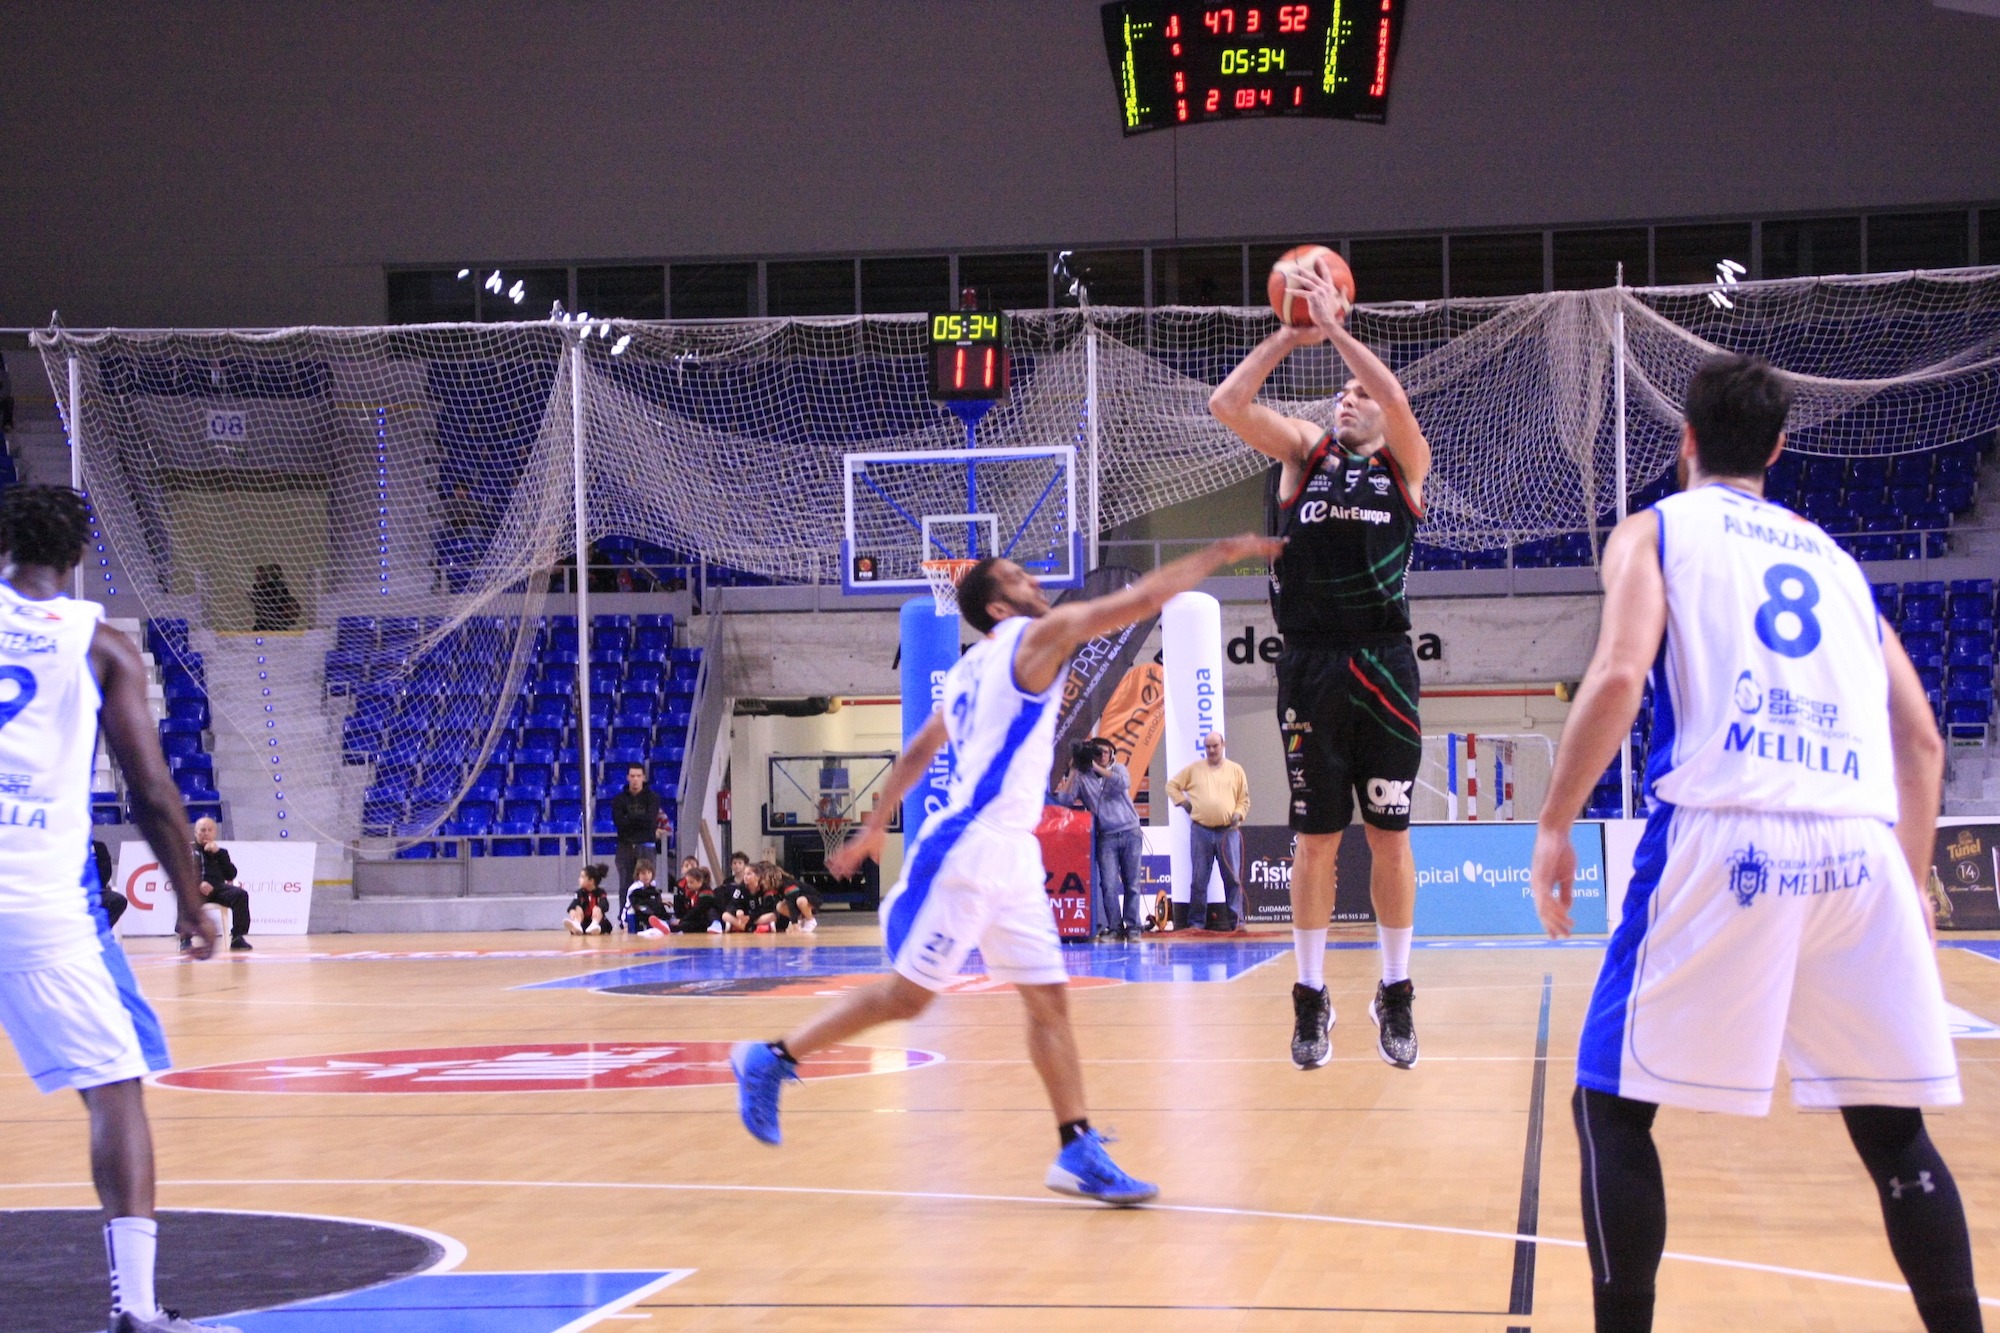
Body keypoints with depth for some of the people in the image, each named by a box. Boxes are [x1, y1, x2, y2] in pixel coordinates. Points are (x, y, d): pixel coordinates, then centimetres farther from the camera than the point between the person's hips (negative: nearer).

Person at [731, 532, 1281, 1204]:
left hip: (1009, 857, 9)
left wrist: (876, 825, 31)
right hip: (970, 850, -9)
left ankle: (1078, 1150, 1)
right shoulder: (1039, 636, -9)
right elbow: (1144, 598, -13)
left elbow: (918, 751, 23)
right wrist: (1223, 553, -6)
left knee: (1049, 998, 4)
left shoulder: (974, 668, 16)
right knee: (908, 994, -2)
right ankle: (772, 1057, 9)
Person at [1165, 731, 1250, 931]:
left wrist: (1238, 814, -5)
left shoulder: (1236, 770, 10)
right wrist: (1184, 803, 4)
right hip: (1200, 831, 0)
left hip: (1228, 832, 0)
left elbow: (1244, 800, 12)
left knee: (1233, 878, -1)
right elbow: (1172, 786, 16)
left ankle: (1237, 921, 3)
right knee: (1199, 879, 2)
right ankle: (1196, 922, 6)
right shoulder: (1193, 769, 10)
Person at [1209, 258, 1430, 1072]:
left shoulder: (1402, 464, 8)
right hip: (1310, 666, 1)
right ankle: (1311, 996, 12)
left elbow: (1396, 400, -13)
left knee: (1389, 837, 4)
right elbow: (1226, 402, -1)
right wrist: (1291, 335, -2)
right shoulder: (1304, 455, 12)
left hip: (1383, 668, -1)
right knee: (1315, 838, 4)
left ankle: (1395, 996, 14)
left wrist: (1335, 328, -9)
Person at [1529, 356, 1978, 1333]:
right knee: (1891, 1130, 14)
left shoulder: (1656, 531, 13)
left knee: (1612, 1105, 8)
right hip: (1860, 848, 4)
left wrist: (1555, 823, 2)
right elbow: (1921, 739, 21)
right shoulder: (1832, 556, 27)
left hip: (1723, 840, -4)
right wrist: (1910, 882, 28)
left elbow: (1618, 677, -6)